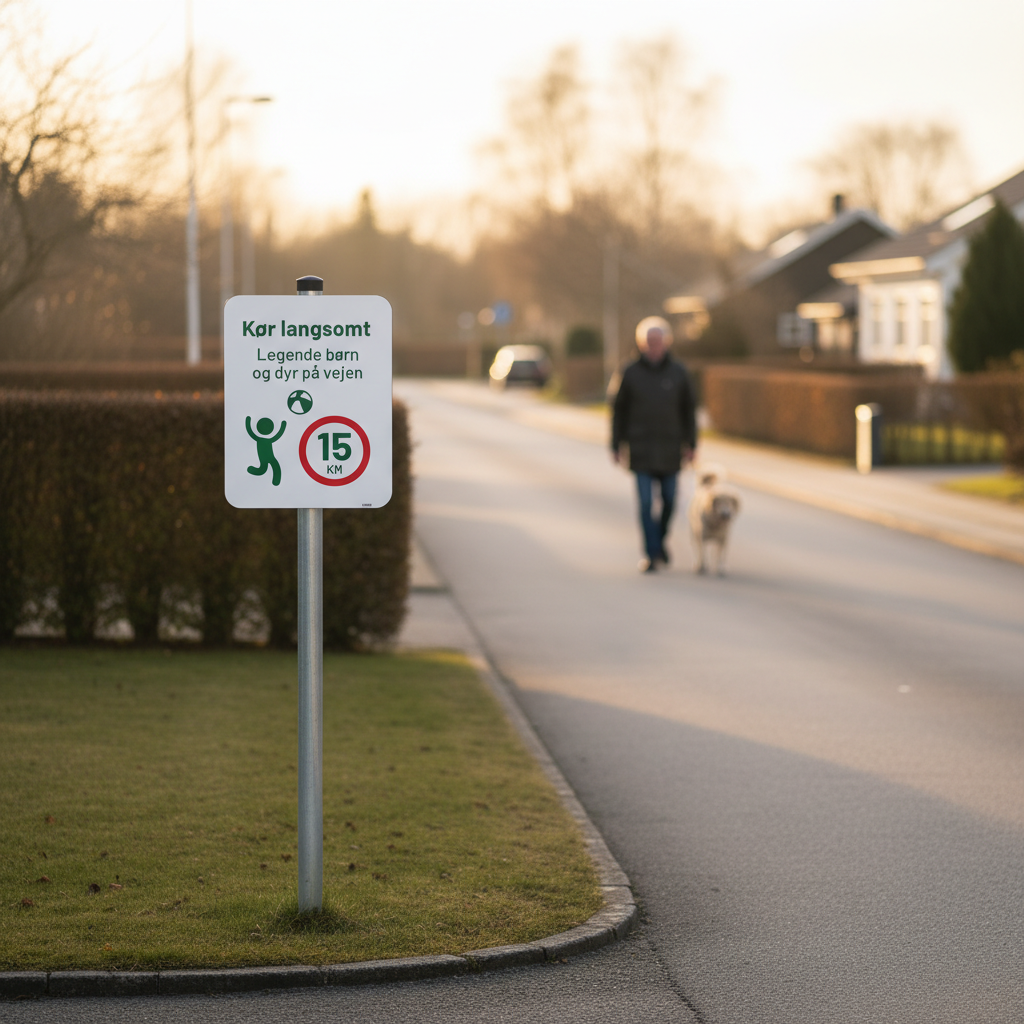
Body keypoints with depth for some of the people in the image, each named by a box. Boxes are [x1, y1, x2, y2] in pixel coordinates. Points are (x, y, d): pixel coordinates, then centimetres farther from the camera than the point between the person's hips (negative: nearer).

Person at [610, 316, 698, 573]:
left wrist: (690, 444, 4)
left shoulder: (677, 372, 2)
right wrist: (616, 445, 1)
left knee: (668, 500, 8)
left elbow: (688, 409, 7)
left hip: (670, 448, 2)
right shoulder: (631, 373, -1)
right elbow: (619, 409, 3)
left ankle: (660, 539, 34)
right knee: (646, 502, -7)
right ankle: (651, 554, -5)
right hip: (641, 449, -2)